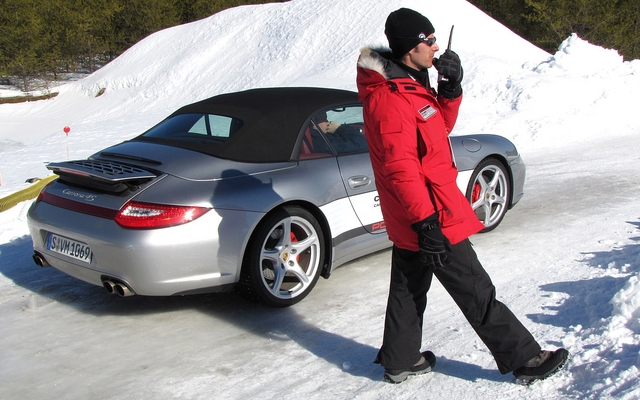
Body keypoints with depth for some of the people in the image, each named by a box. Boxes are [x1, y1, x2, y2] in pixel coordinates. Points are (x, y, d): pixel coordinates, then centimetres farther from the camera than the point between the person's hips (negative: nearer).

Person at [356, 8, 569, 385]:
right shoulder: (390, 99, -23)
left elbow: (440, 126, 17)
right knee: (477, 294, 2)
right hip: (433, 218, -10)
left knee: (408, 287, 19)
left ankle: (400, 360, 32)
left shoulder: (409, 84, 9)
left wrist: (451, 87, 1)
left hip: (411, 219, 10)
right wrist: (425, 222, -28)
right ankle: (526, 360, 15)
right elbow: (400, 168, -27)